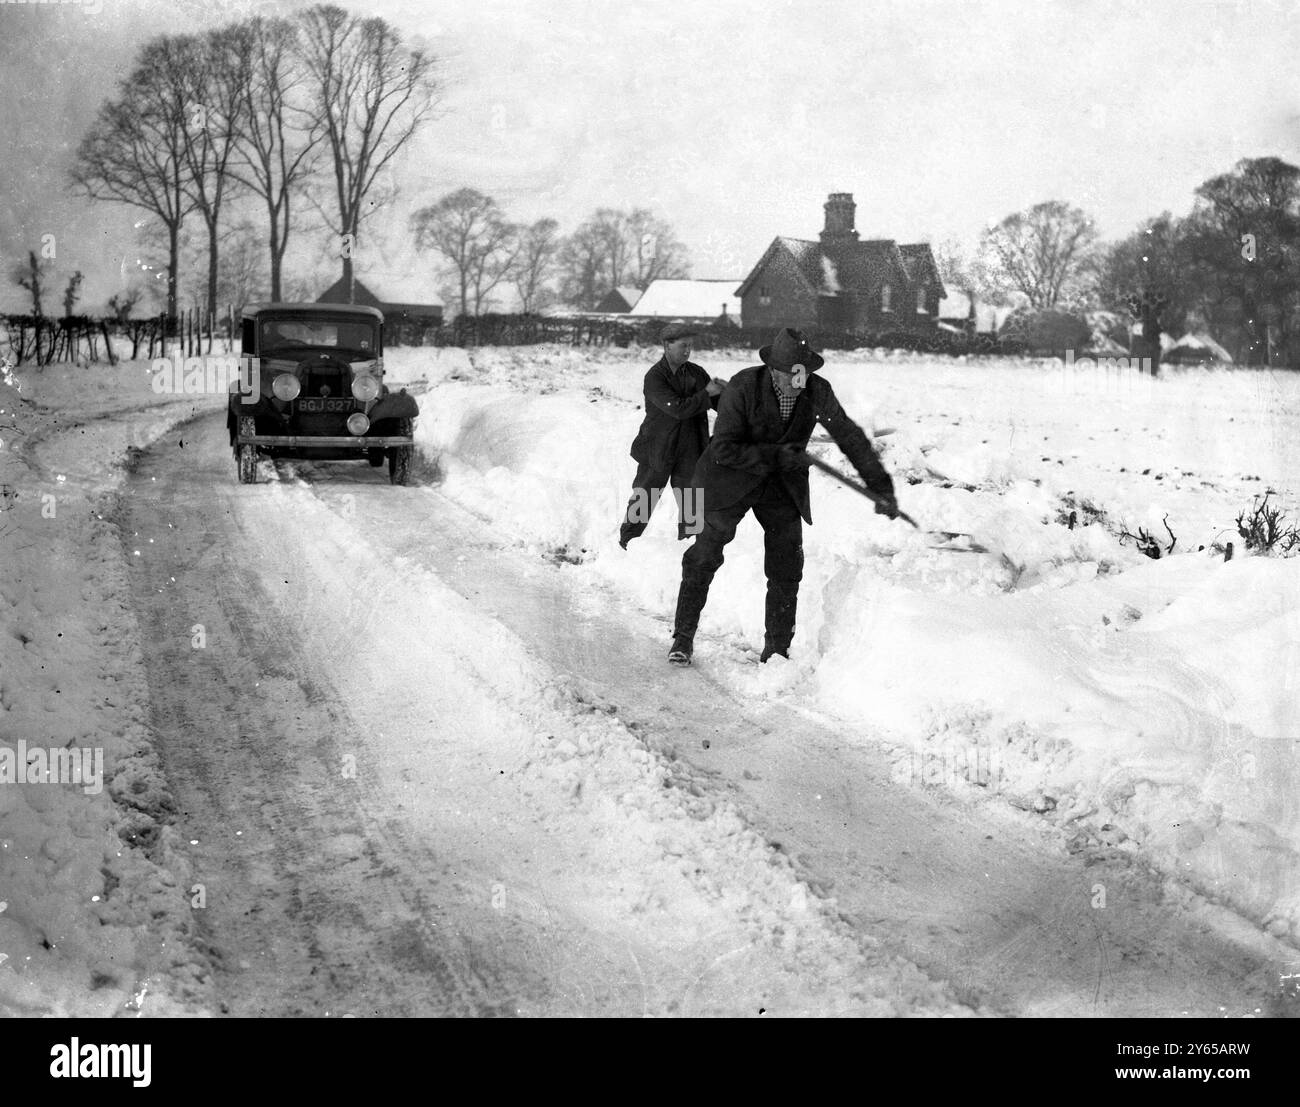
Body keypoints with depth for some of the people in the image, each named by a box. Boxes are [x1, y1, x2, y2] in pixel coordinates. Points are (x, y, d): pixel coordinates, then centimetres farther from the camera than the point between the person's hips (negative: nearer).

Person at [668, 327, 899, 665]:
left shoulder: (817, 391, -15)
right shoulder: (744, 386, -24)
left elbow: (850, 437, -4)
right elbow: (723, 448, -23)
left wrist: (882, 487, -6)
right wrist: (775, 456, -27)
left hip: (783, 485, 3)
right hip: (733, 480, -3)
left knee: (787, 570, -2)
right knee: (704, 557, -1)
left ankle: (776, 651, 10)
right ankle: (683, 637, 16)